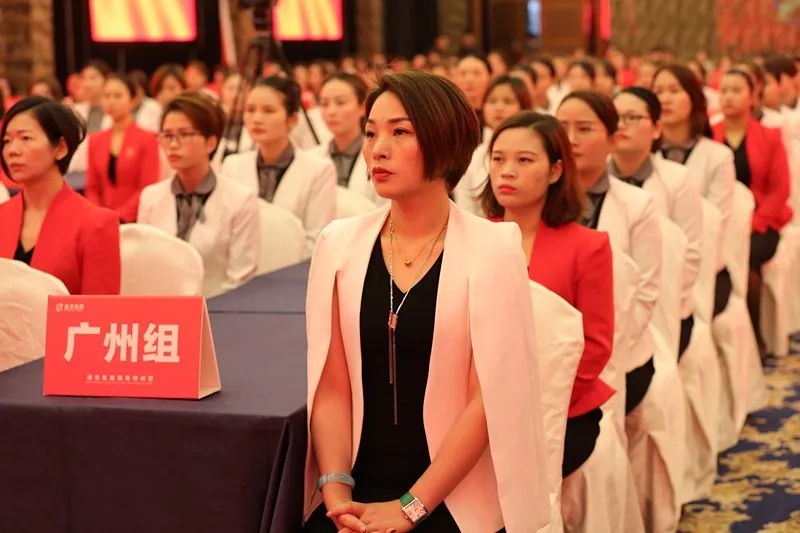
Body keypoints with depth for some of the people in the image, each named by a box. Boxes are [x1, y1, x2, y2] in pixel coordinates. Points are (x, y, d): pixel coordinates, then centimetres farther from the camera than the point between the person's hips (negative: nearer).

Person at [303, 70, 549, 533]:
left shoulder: (493, 250, -6)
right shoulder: (340, 243, 2)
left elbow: (489, 398, -8)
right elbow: (330, 385, 3)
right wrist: (336, 492, -8)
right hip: (357, 496, 2)